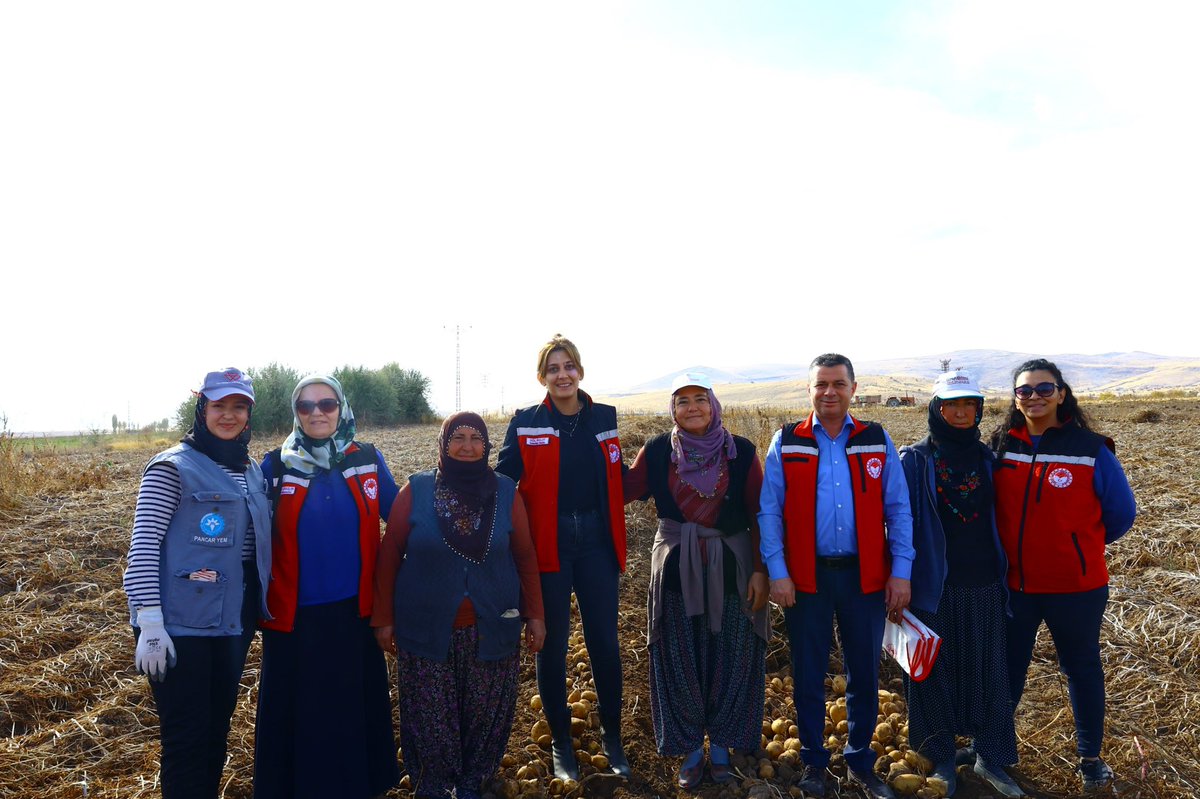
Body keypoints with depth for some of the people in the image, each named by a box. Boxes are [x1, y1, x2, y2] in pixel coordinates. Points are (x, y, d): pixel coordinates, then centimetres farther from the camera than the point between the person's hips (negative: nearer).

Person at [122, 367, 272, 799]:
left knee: (216, 731, 17)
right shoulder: (173, 466, -8)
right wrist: (150, 624, -18)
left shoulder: (252, 473, 11)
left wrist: (253, 616, 16)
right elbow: (143, 545, -12)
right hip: (181, 626, -6)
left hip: (232, 624, 6)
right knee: (186, 738, 2)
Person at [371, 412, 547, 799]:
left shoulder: (505, 491, -1)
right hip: (426, 630, -1)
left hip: (490, 630, 1)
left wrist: (534, 614, 1)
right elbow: (389, 556, -1)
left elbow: (525, 556, 3)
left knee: (485, 715, 11)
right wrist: (384, 617, -1)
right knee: (429, 719, 11)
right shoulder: (416, 490, -4)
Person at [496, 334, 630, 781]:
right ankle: (561, 742, 27)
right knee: (552, 645, 9)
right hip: (548, 545, -2)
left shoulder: (604, 418, 5)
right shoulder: (526, 423, -3)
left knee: (604, 642, 7)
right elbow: (503, 481, 0)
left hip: (596, 542, 2)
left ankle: (612, 737, 27)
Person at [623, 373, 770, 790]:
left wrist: (760, 570, -6)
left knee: (729, 660, 9)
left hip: (730, 568, 0)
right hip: (676, 569, 1)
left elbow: (759, 515, -2)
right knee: (680, 662, 8)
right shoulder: (656, 452, -1)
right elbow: (623, 490, 3)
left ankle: (720, 745, 29)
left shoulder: (741, 452, -4)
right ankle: (692, 749, 26)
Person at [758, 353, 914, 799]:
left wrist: (901, 571, -3)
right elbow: (769, 512, -3)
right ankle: (813, 759, 28)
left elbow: (898, 510, 2)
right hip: (806, 578, -1)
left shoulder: (877, 441, 2)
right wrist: (777, 572, -9)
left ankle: (860, 758, 31)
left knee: (864, 673, 12)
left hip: (865, 576, 1)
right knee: (808, 673, 11)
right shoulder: (786, 443, -1)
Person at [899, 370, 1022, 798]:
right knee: (935, 672, 7)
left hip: (984, 586, 3)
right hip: (934, 586, -3)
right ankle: (941, 761, 23)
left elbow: (1002, 520, 13)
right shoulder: (914, 460, -4)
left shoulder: (988, 459, 7)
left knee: (989, 672, 9)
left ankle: (991, 758, 27)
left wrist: (1006, 576, 11)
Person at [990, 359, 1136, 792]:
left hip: (1076, 585, -2)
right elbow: (990, 507, 10)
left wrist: (1081, 546, 8)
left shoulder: (1090, 448, -9)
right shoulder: (1001, 446, -2)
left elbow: (1121, 512, 0)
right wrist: (1017, 546, 7)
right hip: (1013, 584, 2)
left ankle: (1090, 756, 33)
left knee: (1081, 666, 15)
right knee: (1007, 666, 14)